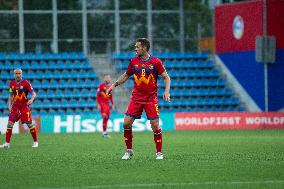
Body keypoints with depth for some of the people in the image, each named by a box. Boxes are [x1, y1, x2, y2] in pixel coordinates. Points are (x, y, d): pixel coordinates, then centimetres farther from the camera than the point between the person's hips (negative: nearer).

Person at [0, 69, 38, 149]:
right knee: (10, 123, -4)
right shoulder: (12, 83, 7)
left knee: (30, 124, -5)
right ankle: (7, 143, 1)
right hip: (15, 107, 4)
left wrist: (32, 99, -27)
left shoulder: (25, 83, -7)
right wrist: (9, 105, 6)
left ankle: (35, 142, 9)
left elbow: (33, 93, -7)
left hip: (24, 106, -4)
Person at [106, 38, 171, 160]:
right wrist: (114, 85, 9)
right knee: (126, 123, -5)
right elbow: (126, 75, 19)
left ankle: (159, 153, 6)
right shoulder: (134, 61, 4)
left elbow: (166, 77, -3)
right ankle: (129, 151, 10)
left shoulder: (155, 62, -6)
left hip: (151, 98, -3)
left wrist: (166, 91, -17)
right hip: (136, 98, 3)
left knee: (155, 126, -8)